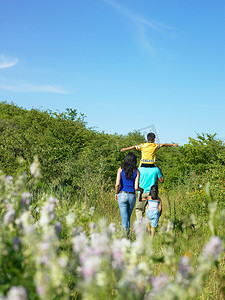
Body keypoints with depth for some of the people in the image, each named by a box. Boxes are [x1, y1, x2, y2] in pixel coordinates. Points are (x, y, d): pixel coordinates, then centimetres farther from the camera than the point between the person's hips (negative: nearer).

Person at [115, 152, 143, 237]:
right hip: (132, 196, 2)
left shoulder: (120, 169, -2)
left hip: (122, 195, -2)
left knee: (124, 218, -2)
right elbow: (136, 188, -7)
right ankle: (127, 235, 24)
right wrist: (142, 189, 15)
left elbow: (117, 184, -12)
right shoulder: (136, 172, -1)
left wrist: (116, 192, 6)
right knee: (128, 217, 19)